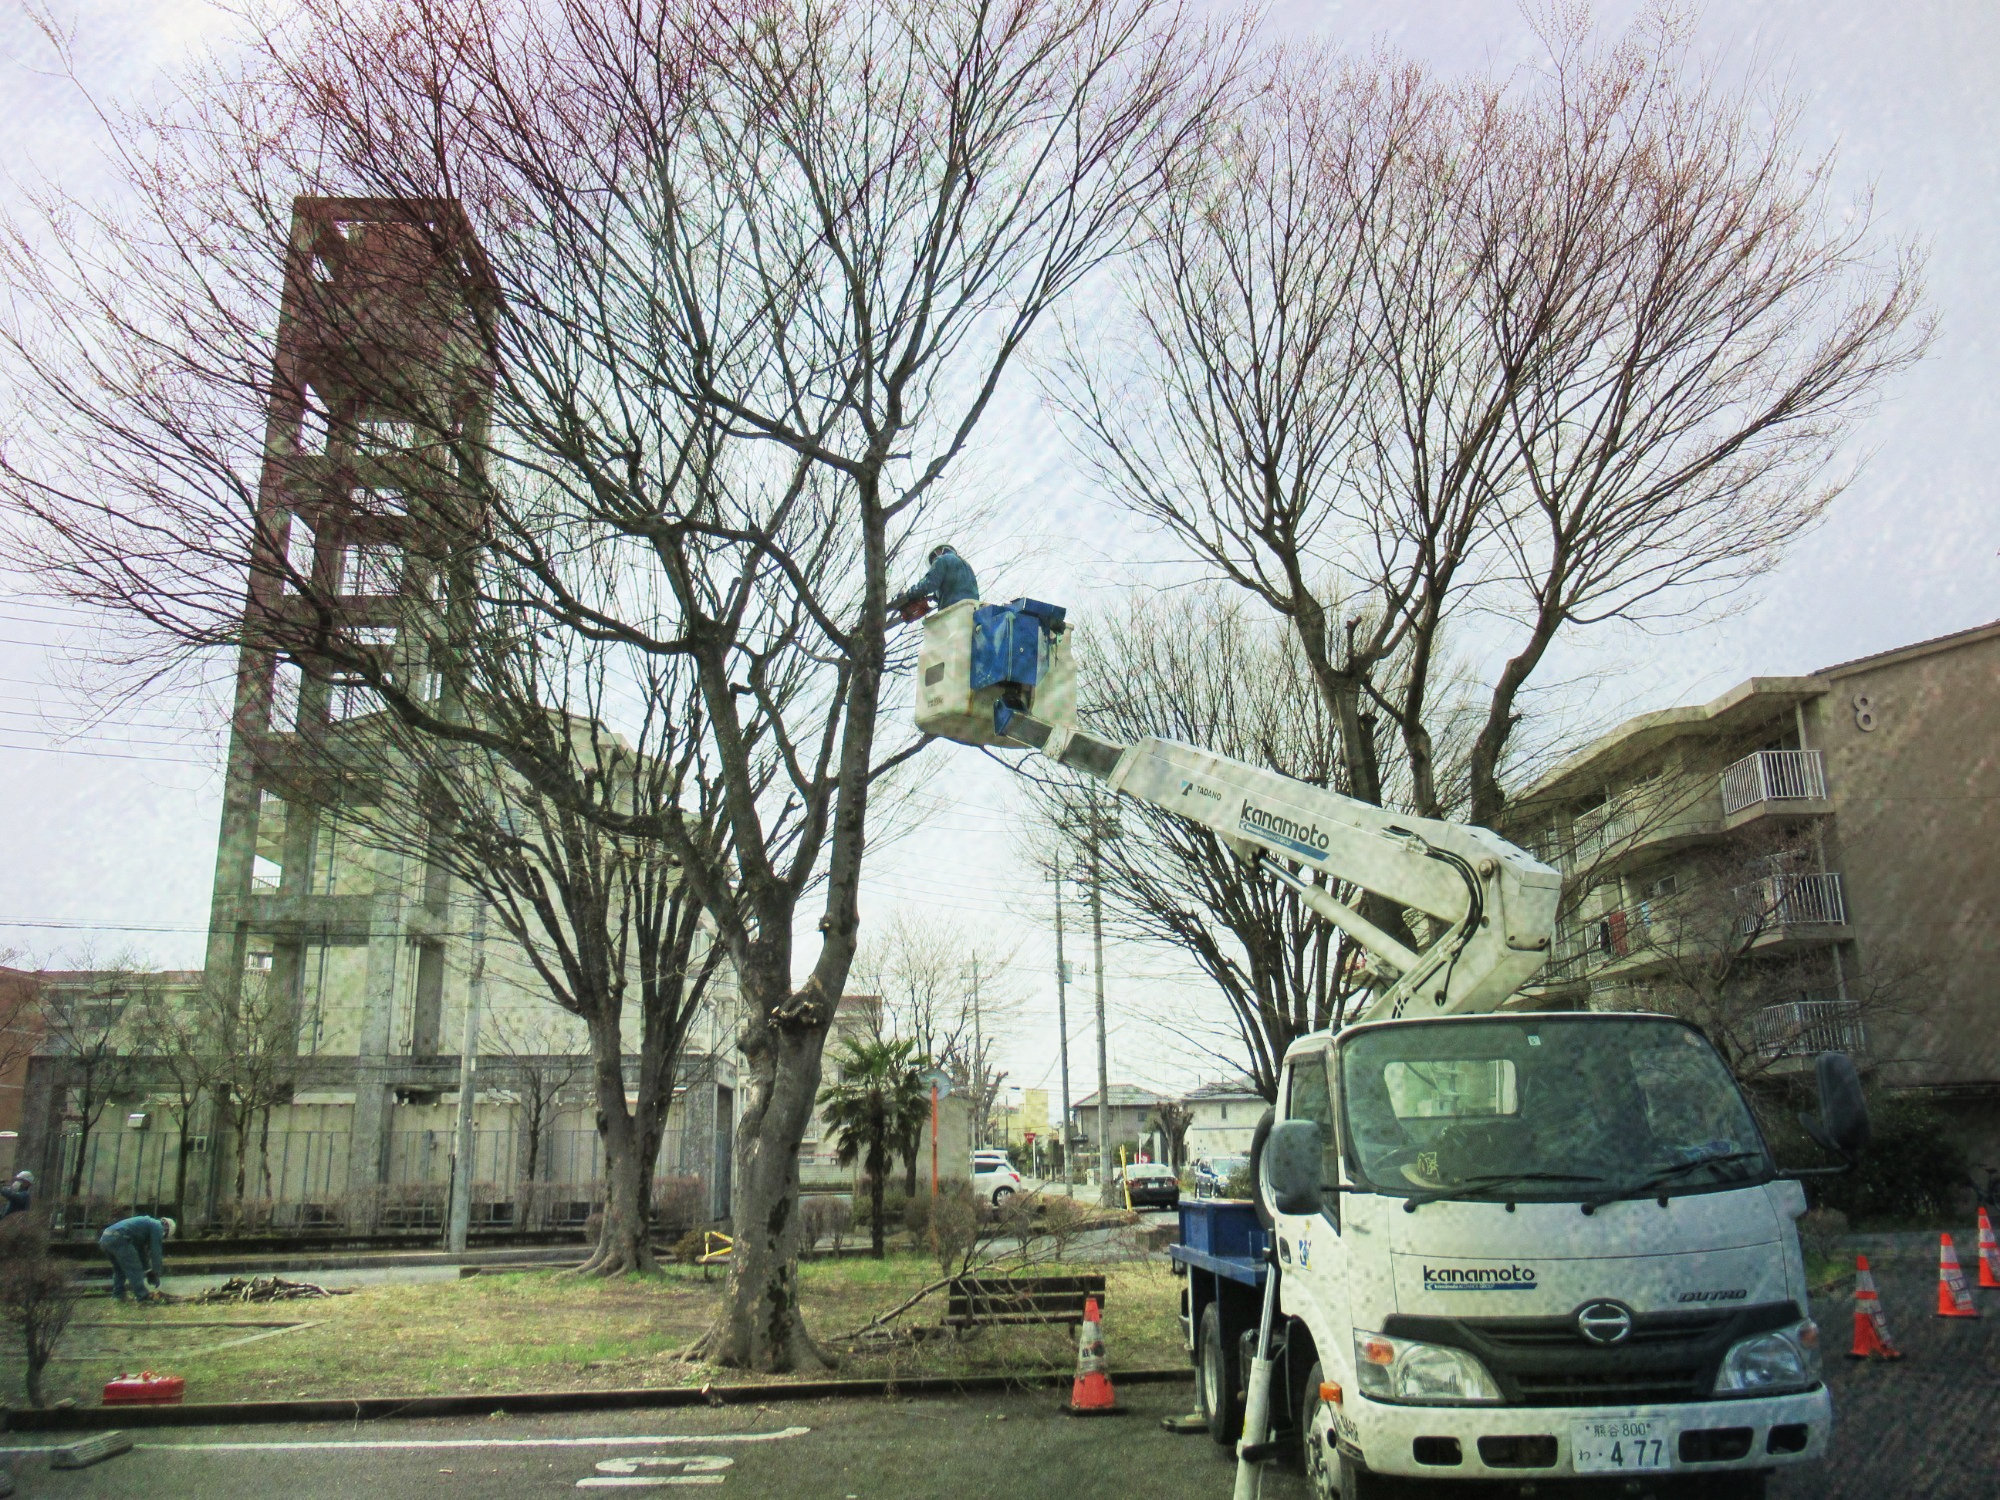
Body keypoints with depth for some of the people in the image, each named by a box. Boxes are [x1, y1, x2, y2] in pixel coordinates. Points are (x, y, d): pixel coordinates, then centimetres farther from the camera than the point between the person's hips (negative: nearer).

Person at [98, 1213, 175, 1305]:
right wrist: (156, 1274, 13)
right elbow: (155, 1252, 6)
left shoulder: (148, 1223, 34)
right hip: (119, 1239, -9)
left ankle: (118, 1296, 20)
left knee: (119, 1270, 23)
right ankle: (142, 1296, -4)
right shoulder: (158, 1227, 9)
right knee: (134, 1270, -3)